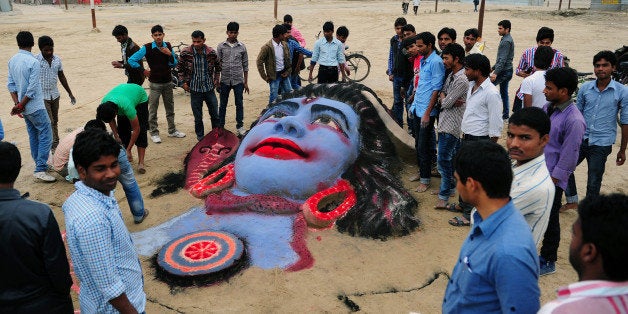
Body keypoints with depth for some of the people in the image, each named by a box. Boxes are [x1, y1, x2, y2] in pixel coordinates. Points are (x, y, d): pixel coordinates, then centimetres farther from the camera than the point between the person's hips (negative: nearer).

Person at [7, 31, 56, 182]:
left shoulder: (12, 60, 5)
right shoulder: (33, 62, -18)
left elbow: (10, 84, 6)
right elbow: (32, 89, -20)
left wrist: (17, 104, 1)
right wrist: (20, 106, -10)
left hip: (24, 107, 8)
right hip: (35, 107, -8)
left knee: (33, 136, 17)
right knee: (46, 136, -4)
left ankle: (40, 164, 27)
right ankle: (40, 170, -7)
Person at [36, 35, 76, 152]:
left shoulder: (57, 59, 2)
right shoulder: (35, 61, -14)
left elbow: (62, 77, 12)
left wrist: (70, 93, 14)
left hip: (54, 95, 5)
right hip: (42, 96, -5)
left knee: (55, 121, 13)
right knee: (49, 122, -7)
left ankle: (56, 144, 24)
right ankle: (54, 146, -3)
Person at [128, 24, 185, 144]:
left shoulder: (168, 46, 1)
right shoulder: (147, 48, -11)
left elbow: (174, 64, 3)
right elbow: (131, 60, -10)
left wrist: (170, 55, -14)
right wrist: (143, 71, -8)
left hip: (168, 81, 4)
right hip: (155, 83, -4)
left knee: (170, 108, 14)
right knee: (153, 109, 3)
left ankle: (172, 131, 27)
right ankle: (154, 133, 15)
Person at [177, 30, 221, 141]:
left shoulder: (211, 52, -5)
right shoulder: (186, 53, -9)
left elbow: (217, 66, 13)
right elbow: (180, 68, 6)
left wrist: (216, 80, 9)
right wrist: (184, 82, 2)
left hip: (209, 88, 1)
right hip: (195, 89, -1)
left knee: (215, 115, 9)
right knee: (198, 117, 7)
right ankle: (200, 137, 22)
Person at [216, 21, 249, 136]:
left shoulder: (242, 47, 2)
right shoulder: (221, 46, 0)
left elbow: (245, 65, 6)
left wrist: (246, 82, 5)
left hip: (238, 80, 0)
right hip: (225, 80, 0)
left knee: (239, 104, 6)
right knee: (223, 104, 9)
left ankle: (240, 126, 18)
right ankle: (220, 126, 19)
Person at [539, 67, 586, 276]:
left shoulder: (574, 120, -21)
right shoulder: (548, 108, 4)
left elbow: (568, 157, -19)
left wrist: (551, 183, -15)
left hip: (551, 180, -8)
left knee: (549, 220, 8)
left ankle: (548, 262, 26)